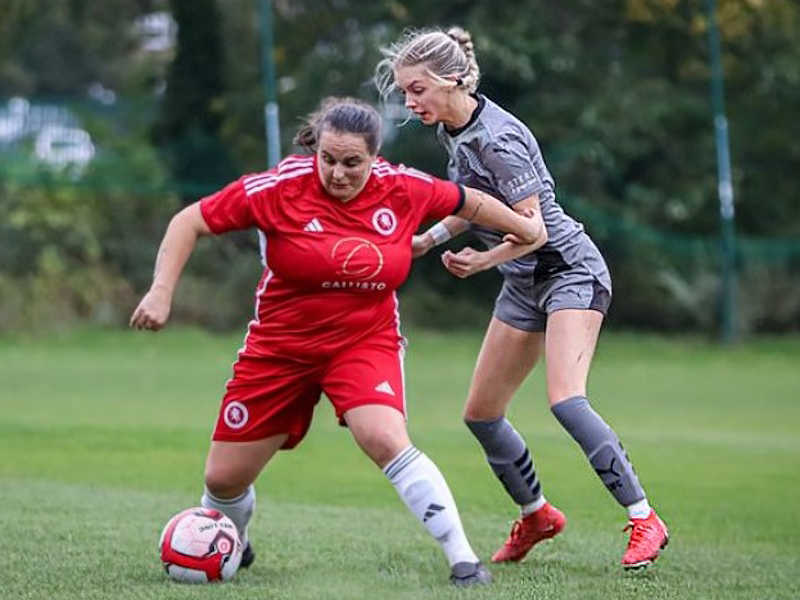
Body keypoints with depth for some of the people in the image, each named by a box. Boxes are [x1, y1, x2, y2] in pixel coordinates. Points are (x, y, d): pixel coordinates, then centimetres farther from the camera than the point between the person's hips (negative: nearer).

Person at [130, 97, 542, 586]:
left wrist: (529, 232, 17)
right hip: (279, 346, 1)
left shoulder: (404, 189, -11)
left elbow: (470, 202, 9)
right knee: (224, 477, 6)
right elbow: (190, 223, -11)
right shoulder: (281, 187, -18)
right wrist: (162, 292, -20)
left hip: (366, 342, -1)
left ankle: (464, 559, -22)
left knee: (387, 441, -30)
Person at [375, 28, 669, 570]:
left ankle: (644, 520, -19)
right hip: (525, 282, 9)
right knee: (481, 414, 9)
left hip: (568, 267, -9)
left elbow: (533, 228, -25)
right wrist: (429, 239, 9)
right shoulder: (452, 132, 3)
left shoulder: (497, 138, -23)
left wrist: (484, 261, -38)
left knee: (565, 400, -26)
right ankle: (537, 515, 28)